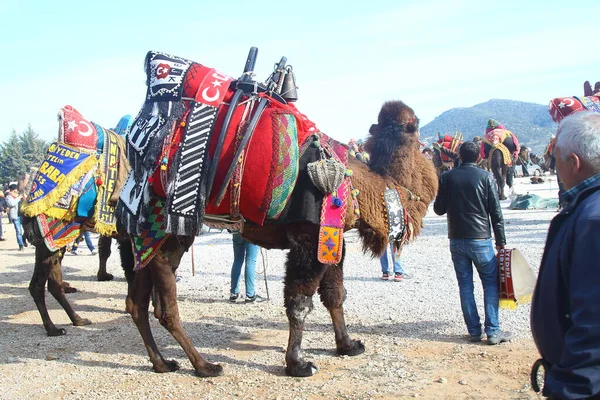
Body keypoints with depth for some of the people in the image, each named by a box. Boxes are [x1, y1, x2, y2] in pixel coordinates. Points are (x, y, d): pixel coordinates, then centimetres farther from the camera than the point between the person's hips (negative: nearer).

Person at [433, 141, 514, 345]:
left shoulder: (447, 177, 1)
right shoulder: (486, 177, -5)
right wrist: (501, 241, 2)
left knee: (465, 286, 8)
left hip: (457, 240, 2)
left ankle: (474, 331, 11)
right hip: (480, 239, -2)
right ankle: (493, 331, 4)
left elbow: (439, 209, 6)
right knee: (491, 284, 8)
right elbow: (496, 212, -4)